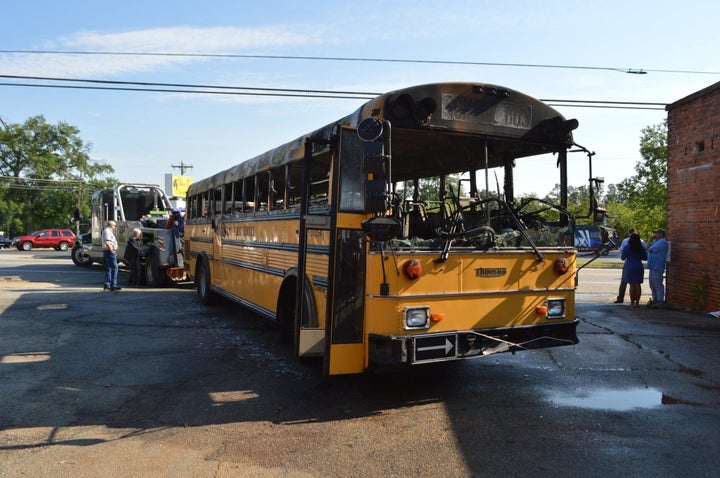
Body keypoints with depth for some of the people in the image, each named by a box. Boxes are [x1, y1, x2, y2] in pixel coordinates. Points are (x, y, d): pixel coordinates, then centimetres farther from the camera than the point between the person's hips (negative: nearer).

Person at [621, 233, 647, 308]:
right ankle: (637, 302, 10)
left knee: (632, 285, 0)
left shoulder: (627, 247, -8)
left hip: (630, 267, -3)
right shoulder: (642, 248, 2)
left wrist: (621, 253, 17)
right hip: (639, 267, 3)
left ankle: (632, 303, 1)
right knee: (638, 285, 6)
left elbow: (623, 258, -2)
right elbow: (645, 258, 9)